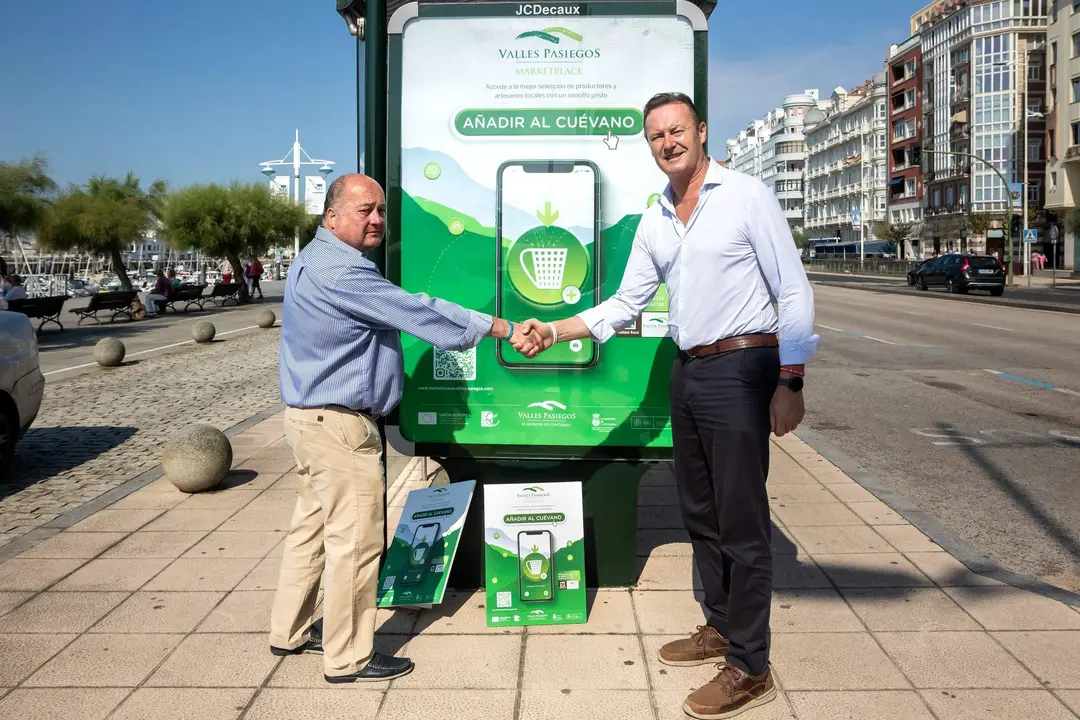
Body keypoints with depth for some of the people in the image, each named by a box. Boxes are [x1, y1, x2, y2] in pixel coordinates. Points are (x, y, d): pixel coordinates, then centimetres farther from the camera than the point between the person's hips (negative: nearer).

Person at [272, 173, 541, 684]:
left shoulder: (317, 260, 14)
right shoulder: (340, 272, -22)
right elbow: (417, 312, -24)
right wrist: (505, 330, -20)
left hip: (312, 414, 11)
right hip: (339, 424, -11)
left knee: (313, 525, 19)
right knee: (355, 540, -2)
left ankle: (290, 631, 32)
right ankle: (347, 658, 10)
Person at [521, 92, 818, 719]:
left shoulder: (747, 196, -6)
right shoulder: (654, 222, 13)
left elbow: (795, 292, -8)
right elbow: (625, 305, 16)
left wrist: (790, 382, -15)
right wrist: (554, 331, 6)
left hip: (741, 369, -7)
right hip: (688, 373, 7)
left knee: (742, 521, -4)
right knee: (700, 512, 15)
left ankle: (751, 668, 5)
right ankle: (721, 627, 31)